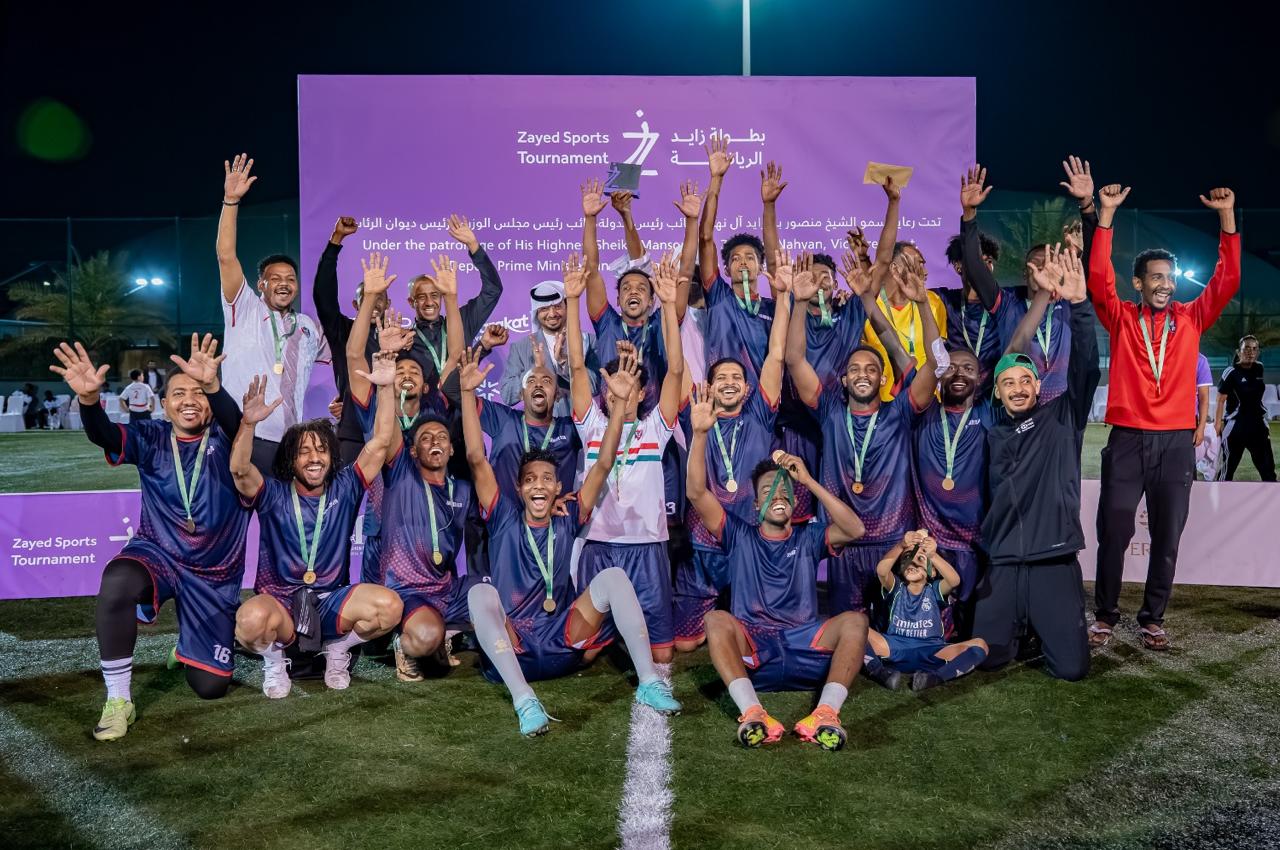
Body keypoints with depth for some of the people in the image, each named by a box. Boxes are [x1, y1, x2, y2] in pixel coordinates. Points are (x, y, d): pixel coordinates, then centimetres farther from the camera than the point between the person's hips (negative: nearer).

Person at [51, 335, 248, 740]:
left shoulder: (223, 439, -9)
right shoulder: (151, 439, -4)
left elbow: (234, 419, -34)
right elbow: (104, 435, -24)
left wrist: (213, 385, -56)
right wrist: (90, 398, -47)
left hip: (215, 573, 0)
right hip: (158, 553, 0)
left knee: (211, 686, 4)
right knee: (116, 582, -38)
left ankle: (190, 647, 44)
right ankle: (118, 702, -20)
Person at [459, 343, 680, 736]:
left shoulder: (567, 521, 9)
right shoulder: (505, 518, 6)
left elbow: (603, 464, 1)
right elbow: (476, 459, -5)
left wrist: (620, 401, -8)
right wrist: (467, 393, -13)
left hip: (563, 646, 1)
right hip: (511, 650, -1)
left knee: (613, 576, -18)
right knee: (480, 592, -30)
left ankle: (649, 682, -23)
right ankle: (524, 701, -40)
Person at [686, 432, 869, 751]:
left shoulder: (808, 538, 13)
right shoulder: (739, 536, 12)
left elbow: (855, 530, -7)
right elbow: (696, 493, -1)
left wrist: (808, 480, -10)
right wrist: (700, 434, -14)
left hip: (804, 645, 1)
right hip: (750, 648, -1)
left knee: (854, 620, -23)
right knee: (716, 619, -29)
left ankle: (825, 713, -40)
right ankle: (753, 713, -45)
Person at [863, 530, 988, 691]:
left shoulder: (934, 589, 9)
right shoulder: (897, 588, 9)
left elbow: (955, 580, -16)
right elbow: (881, 570, -15)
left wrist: (933, 555, -33)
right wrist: (901, 546, -32)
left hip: (930, 655, 1)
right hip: (896, 651, 0)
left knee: (979, 645, -23)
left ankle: (933, 678, -38)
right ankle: (882, 673, -38)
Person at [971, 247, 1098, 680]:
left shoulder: (1062, 417, 2)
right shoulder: (990, 433, 9)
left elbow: (1085, 368, -14)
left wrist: (1078, 305, -26)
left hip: (1054, 563, -2)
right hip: (1002, 566, 2)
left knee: (1071, 667, -5)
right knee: (987, 659, -2)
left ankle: (1043, 625, 29)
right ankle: (1020, 625, 31)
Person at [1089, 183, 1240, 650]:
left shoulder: (1191, 318, 10)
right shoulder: (1121, 318, 5)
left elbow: (1227, 280, 2)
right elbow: (1098, 279, -8)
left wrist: (1227, 216, -4)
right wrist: (1106, 215, -13)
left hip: (1176, 442, 2)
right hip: (1127, 439, -2)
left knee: (1167, 538, 6)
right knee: (1113, 533, 0)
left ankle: (1153, 619, 18)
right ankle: (1105, 615, 13)